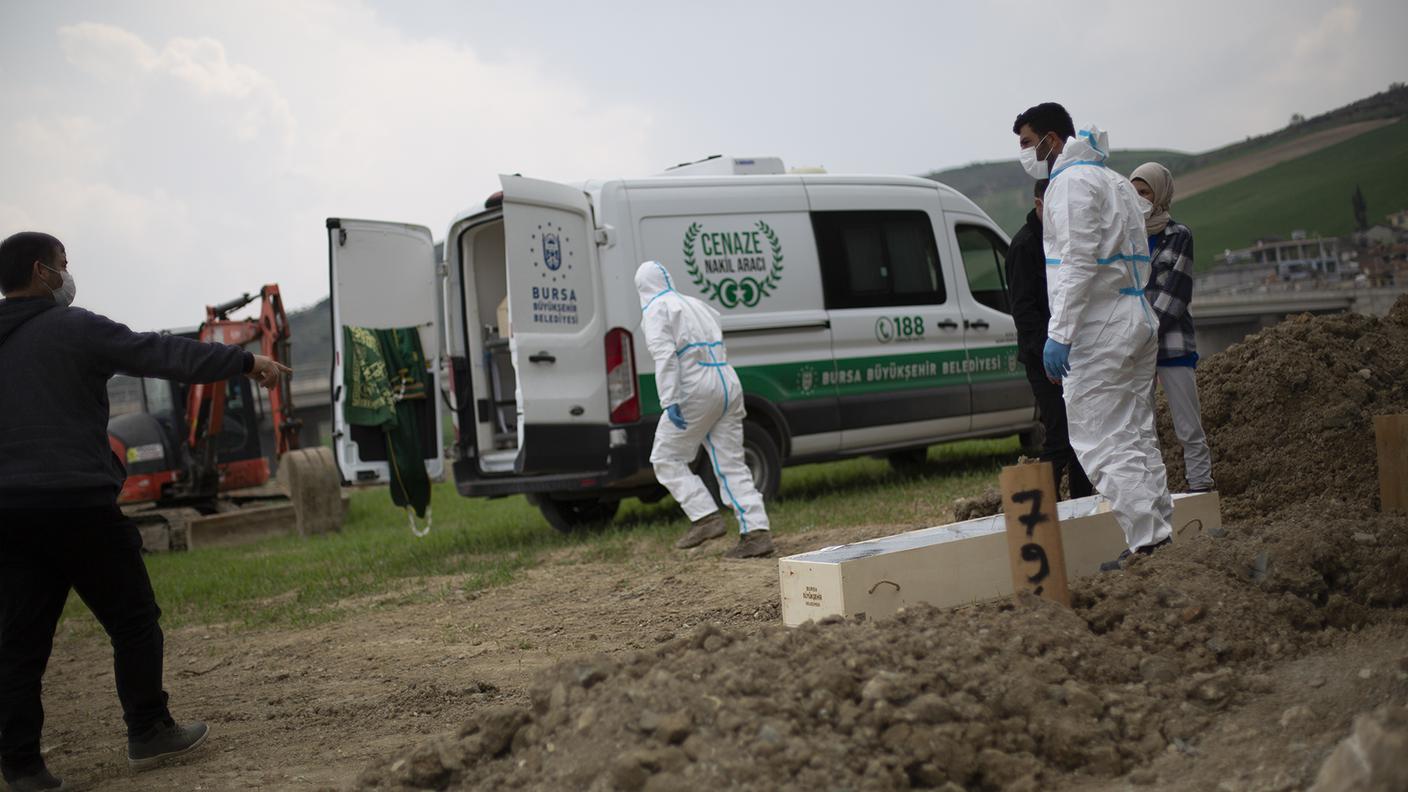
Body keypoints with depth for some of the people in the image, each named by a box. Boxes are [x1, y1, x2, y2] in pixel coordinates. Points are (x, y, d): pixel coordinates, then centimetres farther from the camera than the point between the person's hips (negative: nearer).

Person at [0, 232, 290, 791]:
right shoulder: (73, 329, -5)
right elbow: (162, 354, -9)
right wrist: (244, 361, -6)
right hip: (77, 503, -6)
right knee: (132, 621, 8)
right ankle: (148, 734, 15)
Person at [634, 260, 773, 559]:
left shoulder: (655, 311, 0)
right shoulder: (696, 305, 24)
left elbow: (665, 357, -15)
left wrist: (669, 402, -21)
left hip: (696, 390, -7)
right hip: (728, 384, 7)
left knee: (666, 459, 6)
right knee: (731, 464, 8)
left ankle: (706, 518, -5)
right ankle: (756, 532, 0)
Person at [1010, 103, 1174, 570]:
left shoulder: (1072, 181, -8)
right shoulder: (1115, 181, 23)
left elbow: (1078, 263, -18)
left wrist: (1059, 334, -21)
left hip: (1100, 327, -10)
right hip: (1137, 320, 10)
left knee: (1099, 440, -8)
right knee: (1136, 435, 12)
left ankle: (1147, 542, -10)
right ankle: (1161, 534, 13)